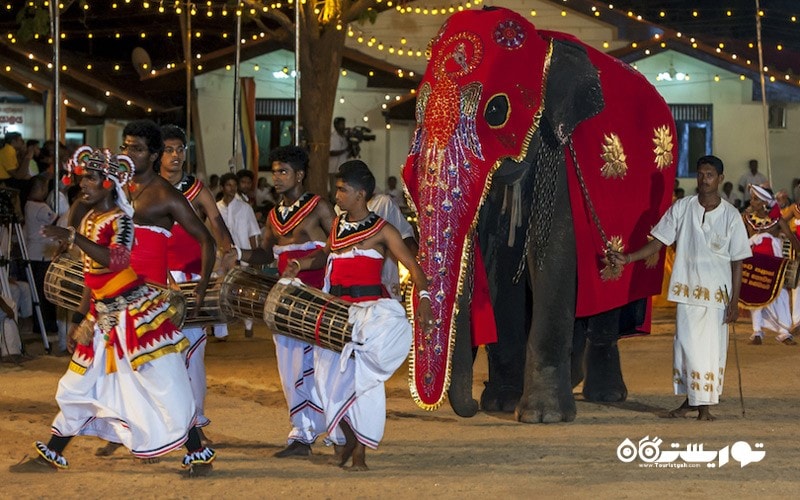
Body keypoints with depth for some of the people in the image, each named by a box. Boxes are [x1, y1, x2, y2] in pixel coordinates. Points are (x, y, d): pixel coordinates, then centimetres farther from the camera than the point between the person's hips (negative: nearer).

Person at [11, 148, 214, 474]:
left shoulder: (120, 219, -13)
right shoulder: (88, 221, 11)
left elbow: (117, 259, -33)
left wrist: (74, 238, -36)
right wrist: (79, 321, 20)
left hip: (136, 311, -8)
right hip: (104, 316, 8)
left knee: (165, 384, -7)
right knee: (77, 387, 13)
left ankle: (198, 455, 1)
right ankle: (51, 456, 24)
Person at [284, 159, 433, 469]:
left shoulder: (381, 230, -5)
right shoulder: (338, 225, 13)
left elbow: (412, 266, -10)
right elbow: (325, 255, 31)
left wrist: (423, 297, -26)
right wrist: (299, 264, 13)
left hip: (369, 309, -6)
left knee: (362, 378, -12)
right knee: (333, 372, 0)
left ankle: (360, 449, -2)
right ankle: (343, 438, 16)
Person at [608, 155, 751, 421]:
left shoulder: (731, 216, -1)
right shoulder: (681, 208, 1)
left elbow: (737, 262, 1)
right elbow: (659, 242, 3)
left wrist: (735, 300, -3)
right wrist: (628, 258, -10)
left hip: (718, 292, -1)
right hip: (687, 289, 1)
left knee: (712, 348, -1)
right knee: (686, 345, 0)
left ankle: (704, 405, 6)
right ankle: (690, 400, 14)